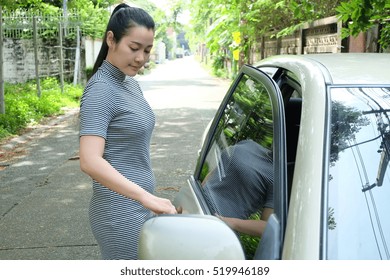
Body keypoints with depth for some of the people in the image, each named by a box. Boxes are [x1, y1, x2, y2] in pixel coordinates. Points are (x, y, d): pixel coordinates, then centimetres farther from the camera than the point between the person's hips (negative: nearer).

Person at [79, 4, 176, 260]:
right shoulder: (101, 90, -19)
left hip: (136, 206, 9)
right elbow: (90, 161, -29)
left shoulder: (130, 83, 9)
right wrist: (145, 196, -35)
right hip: (120, 212, -9)